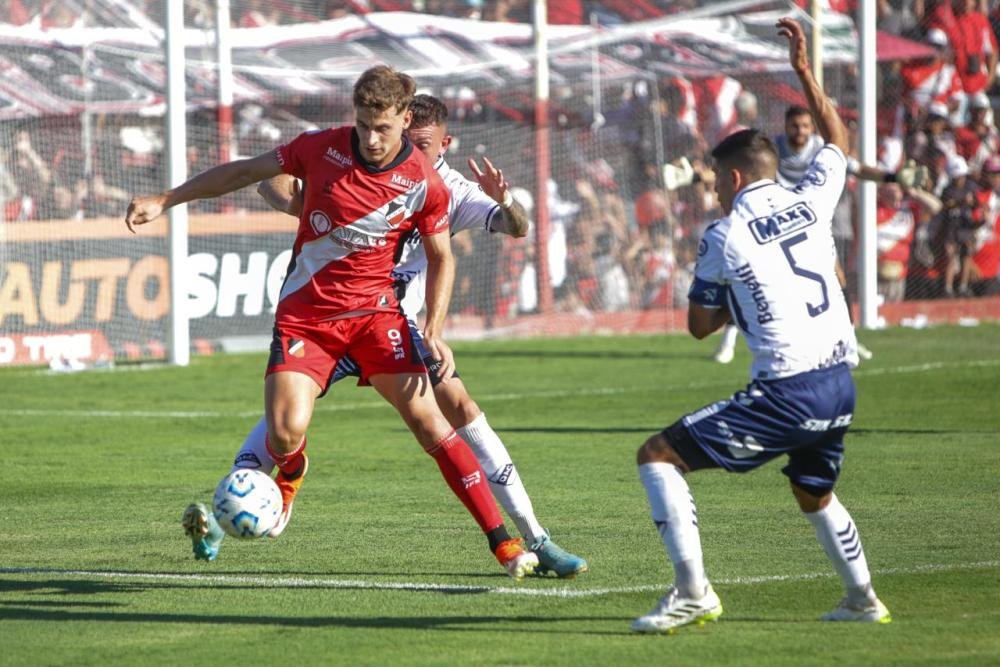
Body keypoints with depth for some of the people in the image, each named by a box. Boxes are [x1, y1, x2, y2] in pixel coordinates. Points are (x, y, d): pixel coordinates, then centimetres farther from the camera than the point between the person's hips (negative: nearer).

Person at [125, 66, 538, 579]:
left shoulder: (425, 185, -9)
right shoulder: (322, 149, -8)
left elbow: (441, 258, 6)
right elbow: (244, 172, 6)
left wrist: (434, 333, -7)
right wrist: (165, 201, 6)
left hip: (374, 311, 0)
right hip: (304, 313, 0)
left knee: (427, 420, -13)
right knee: (286, 432, -18)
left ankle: (503, 543, -7)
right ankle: (290, 473, 23)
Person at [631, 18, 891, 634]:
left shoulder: (723, 237, -4)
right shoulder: (811, 201, 8)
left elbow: (700, 326, 6)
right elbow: (839, 141, 30)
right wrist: (805, 70, 33)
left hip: (785, 392, -7)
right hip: (841, 384, 7)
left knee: (659, 457, -1)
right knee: (815, 493, 33)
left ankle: (693, 592, -10)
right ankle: (864, 600, 38)